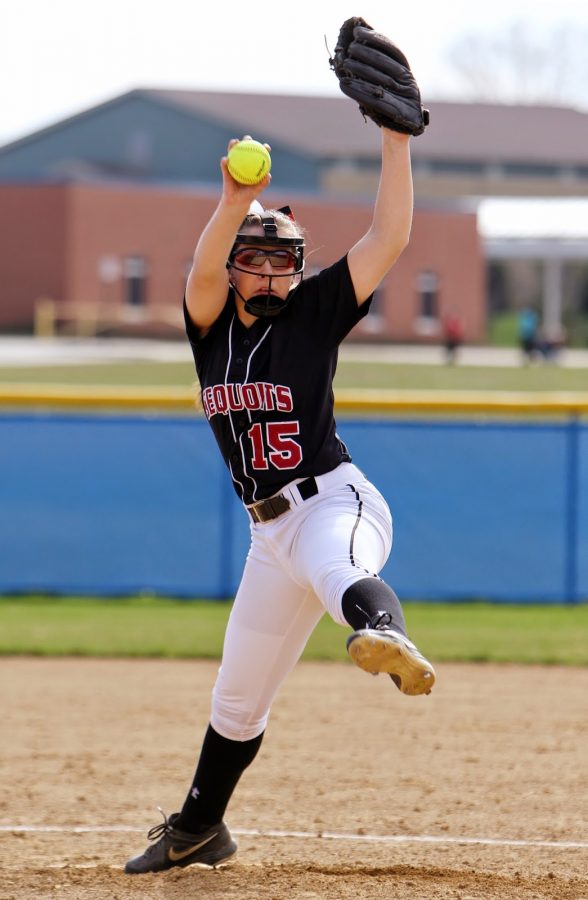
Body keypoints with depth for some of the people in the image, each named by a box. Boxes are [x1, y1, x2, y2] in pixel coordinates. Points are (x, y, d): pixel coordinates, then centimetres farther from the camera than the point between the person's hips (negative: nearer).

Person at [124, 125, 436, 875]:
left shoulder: (314, 312, -1)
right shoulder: (211, 323, 6)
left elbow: (388, 240, -11)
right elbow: (204, 270, -17)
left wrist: (395, 142, -21)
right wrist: (235, 203, -36)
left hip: (336, 503, -5)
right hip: (270, 531, 5)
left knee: (334, 567, -44)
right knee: (236, 697, 18)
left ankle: (384, 638, -78)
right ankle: (197, 830, 37)